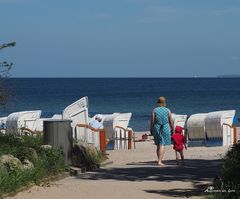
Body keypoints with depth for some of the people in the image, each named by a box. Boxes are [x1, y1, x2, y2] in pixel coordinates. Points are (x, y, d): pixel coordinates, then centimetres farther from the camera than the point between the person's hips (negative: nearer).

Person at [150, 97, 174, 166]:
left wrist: (151, 129, 4)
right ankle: (159, 161, -12)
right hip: (165, 128, -2)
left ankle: (159, 160, 21)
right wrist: (172, 129, 13)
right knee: (162, 145, -3)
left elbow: (152, 121, -4)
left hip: (156, 128, 2)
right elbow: (171, 121, 1)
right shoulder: (167, 110, -1)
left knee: (158, 145, 16)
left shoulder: (154, 110, -1)